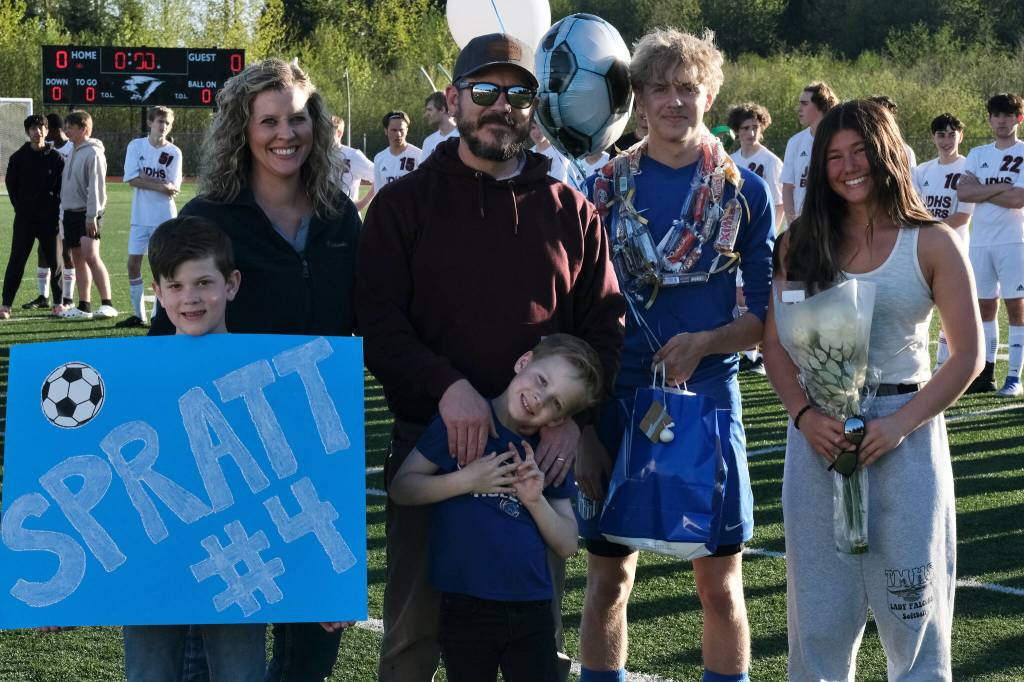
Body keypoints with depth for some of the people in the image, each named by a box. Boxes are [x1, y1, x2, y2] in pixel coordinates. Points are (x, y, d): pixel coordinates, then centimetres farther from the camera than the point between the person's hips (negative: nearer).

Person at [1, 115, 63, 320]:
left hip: (49, 218, 0)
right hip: (24, 218, 0)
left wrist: (54, 209, -3)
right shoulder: (18, 158, 2)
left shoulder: (56, 158, 0)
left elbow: (62, 187, 2)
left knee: (53, 260, 5)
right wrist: (21, 206, 5)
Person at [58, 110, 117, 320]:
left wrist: (92, 216, -22)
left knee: (91, 256, -18)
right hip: (71, 212, 9)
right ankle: (84, 307, 13)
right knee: (78, 259, 9)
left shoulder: (93, 153, -11)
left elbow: (96, 187, -17)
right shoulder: (73, 153, 16)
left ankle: (107, 304, -20)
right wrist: (65, 211, 15)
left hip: (87, 214, -9)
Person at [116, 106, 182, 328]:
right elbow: (132, 179, -8)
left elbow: (173, 188, -9)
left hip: (165, 218, -2)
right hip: (140, 218, 2)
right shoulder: (136, 146, 3)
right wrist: (161, 186, -13)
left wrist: (144, 178, -13)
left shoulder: (174, 153, -1)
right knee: (133, 264, 4)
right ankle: (138, 314, 14)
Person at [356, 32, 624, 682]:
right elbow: (378, 322, -5)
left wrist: (574, 413, -10)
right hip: (431, 442, -1)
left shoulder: (572, 212, 8)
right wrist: (446, 386, -21)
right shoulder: (404, 204, 3)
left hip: (543, 450, 2)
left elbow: (605, 326, 7)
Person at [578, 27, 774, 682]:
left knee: (721, 586, 5)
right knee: (609, 580, 6)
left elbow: (765, 316, 2)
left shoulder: (746, 192, 1)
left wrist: (704, 343, -17)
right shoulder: (606, 188, 2)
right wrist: (581, 430, -3)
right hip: (617, 401, 1)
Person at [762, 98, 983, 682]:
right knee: (820, 607, 7)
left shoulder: (933, 244, -1)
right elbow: (776, 342, 7)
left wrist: (900, 423, -15)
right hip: (819, 434, 2)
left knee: (912, 605, 2)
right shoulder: (802, 243, 7)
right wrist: (804, 414, -10)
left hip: (905, 433, -2)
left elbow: (968, 355, -3)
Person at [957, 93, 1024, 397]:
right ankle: (987, 373, 15)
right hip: (980, 240, 5)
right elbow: (962, 192, -4)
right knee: (985, 305, 8)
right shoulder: (978, 154, 12)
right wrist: (1000, 188, -12)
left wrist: (980, 190, -8)